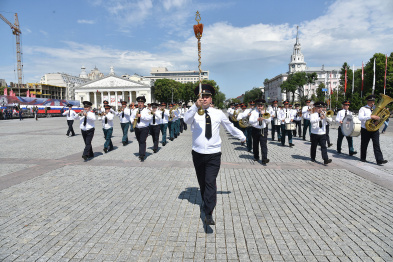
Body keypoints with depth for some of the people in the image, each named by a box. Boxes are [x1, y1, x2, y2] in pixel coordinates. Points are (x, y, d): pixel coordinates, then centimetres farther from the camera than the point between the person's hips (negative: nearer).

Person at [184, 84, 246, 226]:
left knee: (210, 182, -11)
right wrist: (196, 106, -38)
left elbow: (230, 126, 18)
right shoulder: (194, 112, -1)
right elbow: (186, 120, -24)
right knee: (202, 182, 16)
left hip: (214, 154, -1)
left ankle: (209, 214, -6)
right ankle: (206, 202, 41)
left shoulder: (218, 113, 4)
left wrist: (242, 137, 28)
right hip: (198, 154, 1)